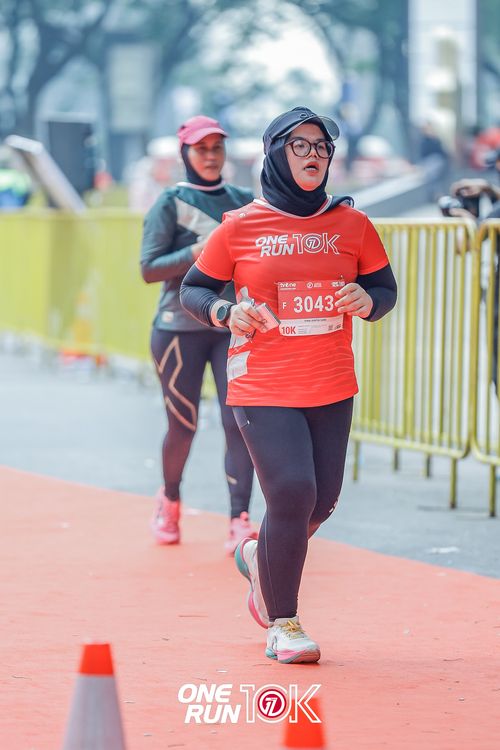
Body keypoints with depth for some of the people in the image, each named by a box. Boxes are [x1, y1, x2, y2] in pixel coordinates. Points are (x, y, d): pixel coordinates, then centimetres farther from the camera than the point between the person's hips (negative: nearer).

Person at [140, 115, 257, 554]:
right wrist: (197, 252, -21)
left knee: (239, 419, -11)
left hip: (235, 328, 2)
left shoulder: (244, 202, 10)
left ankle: (239, 522, -13)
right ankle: (170, 501, 31)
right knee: (183, 426, 3)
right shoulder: (171, 203, 0)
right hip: (180, 328, -2)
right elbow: (149, 268, -8)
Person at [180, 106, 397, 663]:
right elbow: (192, 290, 5)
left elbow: (385, 288, 11)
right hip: (261, 386, -4)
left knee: (321, 501, 8)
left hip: (332, 388, 4)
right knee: (292, 492, -15)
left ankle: (259, 556, 42)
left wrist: (367, 302, -12)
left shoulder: (351, 224, 4)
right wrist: (226, 313, -15)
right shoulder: (239, 227, -2)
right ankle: (282, 625, 0)